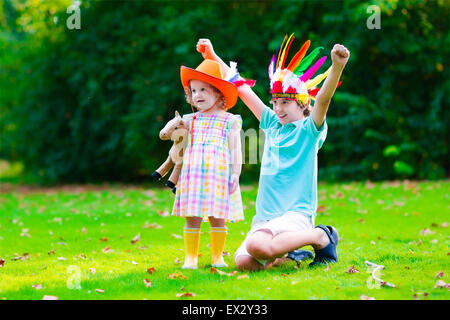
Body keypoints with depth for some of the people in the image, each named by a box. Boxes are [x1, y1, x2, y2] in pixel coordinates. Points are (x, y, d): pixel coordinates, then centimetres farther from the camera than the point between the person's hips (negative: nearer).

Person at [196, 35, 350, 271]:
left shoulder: (309, 130, -1)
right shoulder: (272, 124, 16)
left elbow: (323, 98, -21)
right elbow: (241, 88, 20)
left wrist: (337, 66, -40)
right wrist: (212, 56, 22)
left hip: (296, 214, -6)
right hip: (264, 216, 6)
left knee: (257, 246, -34)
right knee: (244, 262, -19)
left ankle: (321, 236, -8)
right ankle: (289, 249, 12)